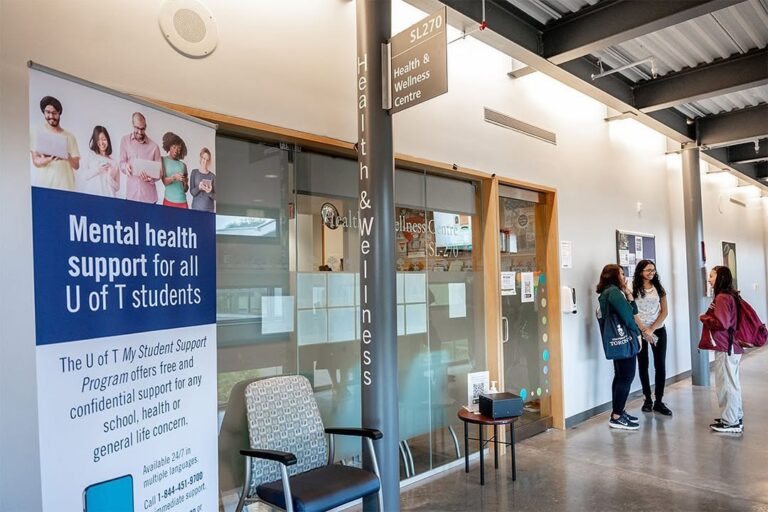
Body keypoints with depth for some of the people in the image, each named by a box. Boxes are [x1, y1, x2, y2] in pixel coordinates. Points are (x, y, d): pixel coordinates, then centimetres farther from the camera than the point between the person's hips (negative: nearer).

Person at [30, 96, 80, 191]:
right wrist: (50, 159, -23)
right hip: (43, 185, -1)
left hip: (65, 185, 1)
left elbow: (76, 165, 7)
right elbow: (36, 161, -3)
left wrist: (68, 158, -14)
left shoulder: (69, 137, 11)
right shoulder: (37, 133, 7)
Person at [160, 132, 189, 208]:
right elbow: (164, 181, -6)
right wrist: (174, 177, -25)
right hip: (168, 200, -2)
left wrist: (185, 183, -11)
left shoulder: (183, 165, 9)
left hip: (182, 201, 2)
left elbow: (185, 189, 11)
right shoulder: (163, 161, 4)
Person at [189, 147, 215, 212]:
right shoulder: (194, 172, 4)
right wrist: (199, 188, -22)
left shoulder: (213, 176, 3)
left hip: (209, 209, 0)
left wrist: (209, 192, -18)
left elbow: (215, 197, 2)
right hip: (196, 207, 0)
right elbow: (192, 192, -2)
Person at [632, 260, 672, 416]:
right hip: (640, 331, -2)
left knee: (660, 365, -1)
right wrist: (644, 330, -11)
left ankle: (659, 401, 7)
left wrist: (652, 329, -8)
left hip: (658, 330, 2)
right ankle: (647, 399, 19)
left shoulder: (659, 288, 6)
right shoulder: (633, 289, -5)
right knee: (643, 365, 7)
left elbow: (664, 311, 3)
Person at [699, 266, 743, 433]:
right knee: (732, 383, 18)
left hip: (725, 347, -10)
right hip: (731, 346, 10)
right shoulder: (730, 295, 13)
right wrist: (709, 317, 6)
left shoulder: (722, 298, -18)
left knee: (726, 384, -2)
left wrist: (704, 318, -10)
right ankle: (735, 417, 28)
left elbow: (721, 323, -24)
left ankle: (730, 422, 5)